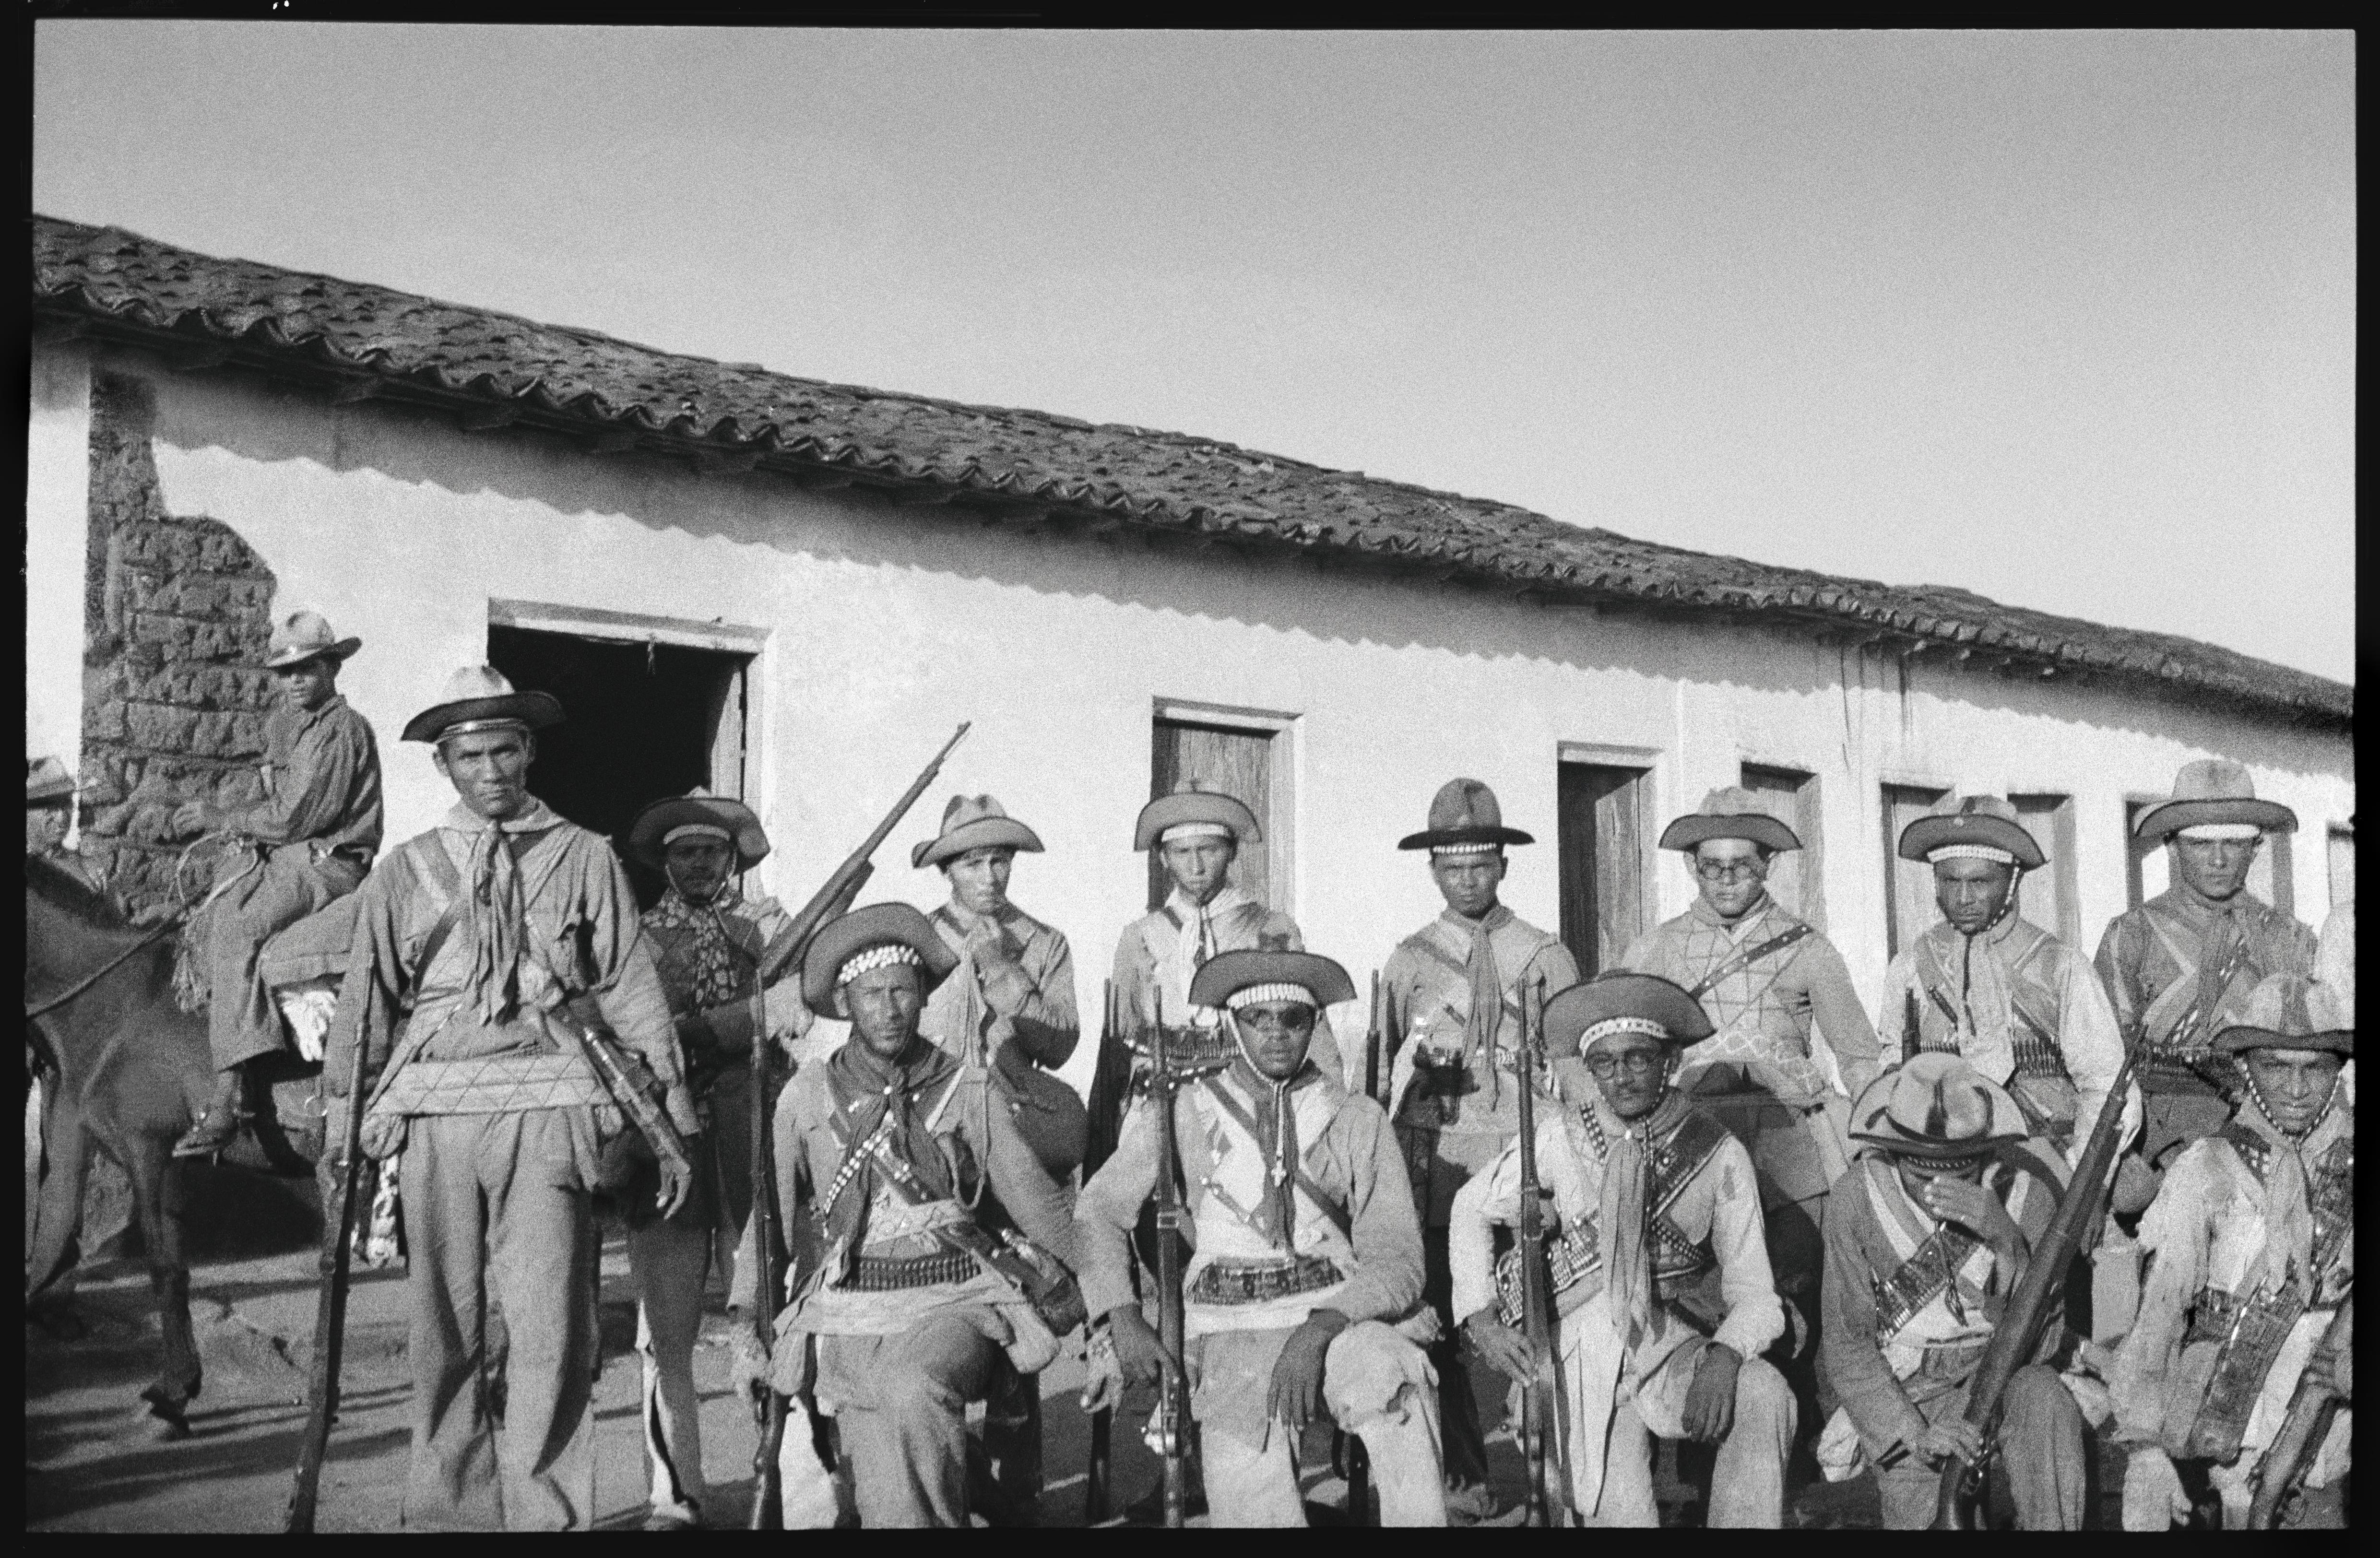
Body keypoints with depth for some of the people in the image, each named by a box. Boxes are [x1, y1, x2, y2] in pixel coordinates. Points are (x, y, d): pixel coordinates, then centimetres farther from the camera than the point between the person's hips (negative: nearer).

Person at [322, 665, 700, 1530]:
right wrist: (342, 1116, 10)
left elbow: (632, 989, 6)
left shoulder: (584, 858, 8)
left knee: (549, 1325, -7)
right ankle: (448, 1509, 15)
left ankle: (548, 1516, 0)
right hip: (434, 1110, 2)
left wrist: (674, 1123, 3)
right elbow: (364, 999, 14)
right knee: (444, 1327, 6)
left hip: (548, 1109, -2)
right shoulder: (405, 871, 13)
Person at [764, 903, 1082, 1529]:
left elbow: (1043, 1208, 9)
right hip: (847, 1315, 1)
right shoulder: (807, 1097, 7)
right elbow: (770, 1217, 15)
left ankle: (942, 1519, -16)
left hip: (953, 1306, 0)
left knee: (913, 1389, -33)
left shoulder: (970, 1093, 6)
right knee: (887, 1502, -18)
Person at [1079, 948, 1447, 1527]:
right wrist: (1123, 1319, 0)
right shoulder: (1184, 1112, 9)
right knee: (1254, 1501, -27)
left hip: (1338, 1319, 1)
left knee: (1395, 1382, -33)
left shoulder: (1359, 1120, 9)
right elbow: (1100, 1209, 15)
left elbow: (1396, 1258, 2)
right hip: (1228, 1328, -1)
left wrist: (1320, 1327, -16)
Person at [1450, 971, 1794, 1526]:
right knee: (1620, 1512, -18)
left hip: (1673, 1351, 1)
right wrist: (1481, 1315, -1)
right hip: (1585, 1355, -1)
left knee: (1765, 1395, -28)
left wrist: (1724, 1355, -25)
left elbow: (1754, 1294, -4)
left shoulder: (1719, 1154, -4)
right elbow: (1473, 1209, 11)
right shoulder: (1558, 1137, -4)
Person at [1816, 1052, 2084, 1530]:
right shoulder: (1856, 1199, -14)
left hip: (2009, 1383, 0)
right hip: (1908, 1398, 0)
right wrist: (1915, 1432, -22)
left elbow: (2039, 1339, -17)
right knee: (1921, 1514, -24)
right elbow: (1846, 1345, -8)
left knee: (2043, 1400, -32)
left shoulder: (2030, 1184, -14)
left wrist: (2004, 1237, -33)